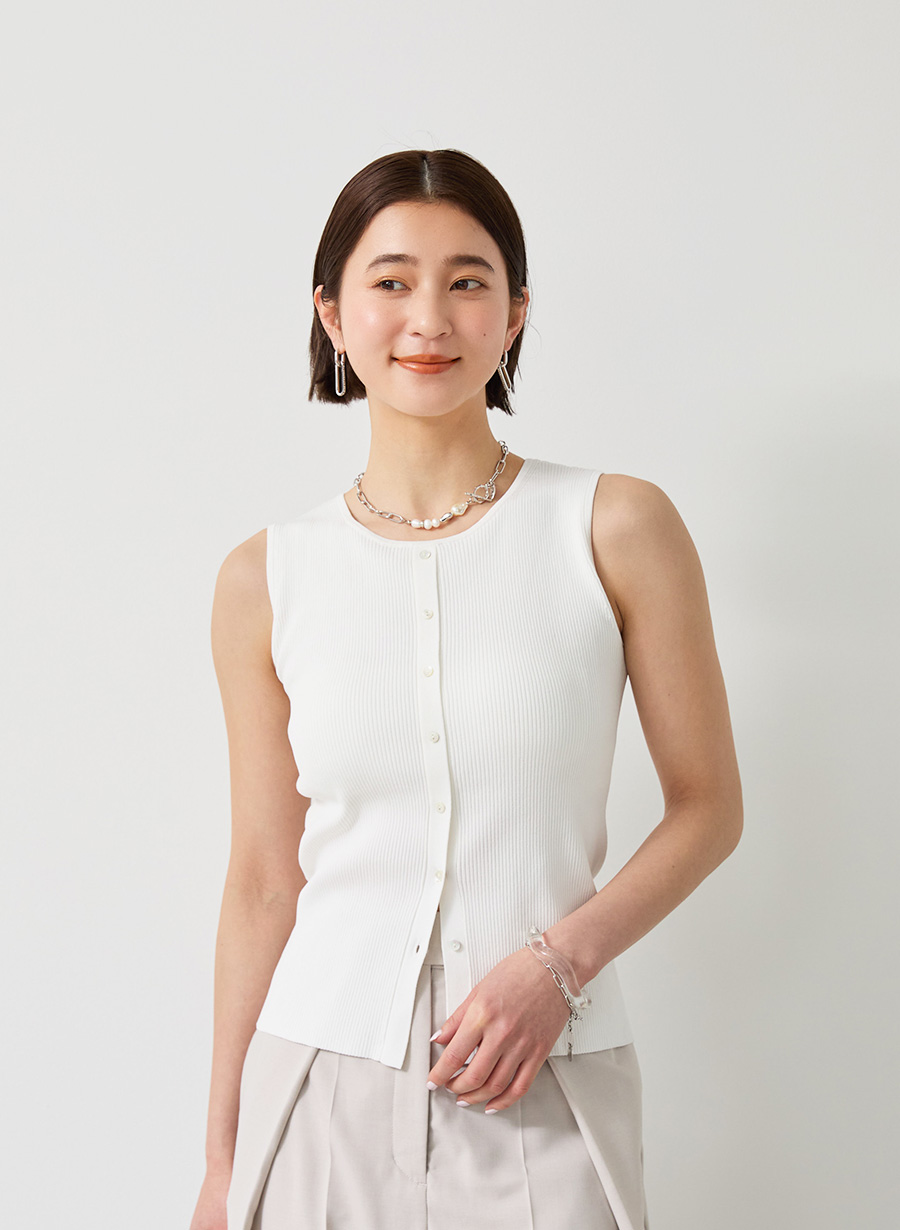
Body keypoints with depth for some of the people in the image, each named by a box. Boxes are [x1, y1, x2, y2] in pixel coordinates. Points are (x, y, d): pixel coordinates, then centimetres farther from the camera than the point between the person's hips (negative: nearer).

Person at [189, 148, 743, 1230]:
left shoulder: (616, 529, -5)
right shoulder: (266, 581, 0)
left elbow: (707, 805, 1)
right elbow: (263, 877, 5)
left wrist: (558, 959, -13)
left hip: (542, 1101, -1)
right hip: (325, 1089, 1)